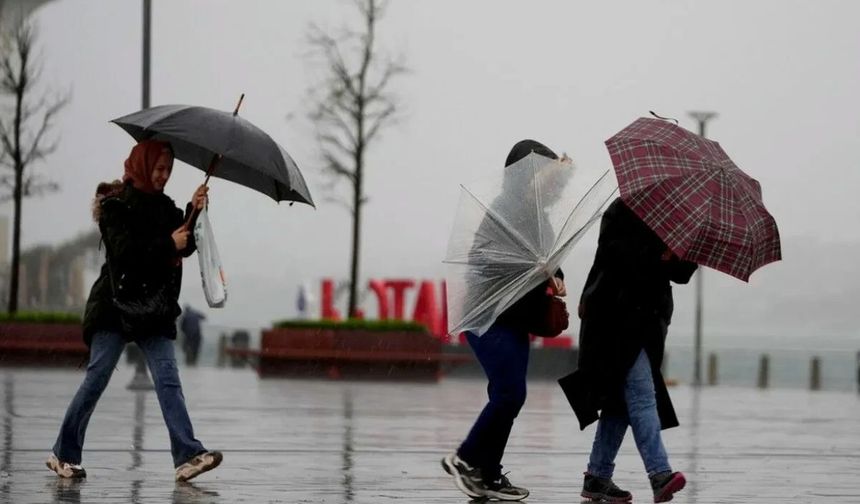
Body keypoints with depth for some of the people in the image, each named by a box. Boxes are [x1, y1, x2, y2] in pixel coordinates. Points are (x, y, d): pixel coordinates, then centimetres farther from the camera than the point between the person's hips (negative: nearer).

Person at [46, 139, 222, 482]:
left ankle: (187, 456, -17)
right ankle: (64, 454, 7)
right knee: (97, 377, -4)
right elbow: (124, 251, -17)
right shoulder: (116, 206, -4)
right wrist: (168, 244, -18)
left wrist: (194, 213, -9)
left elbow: (185, 246, 4)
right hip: (116, 305, -5)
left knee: (168, 379, -7)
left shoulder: (164, 207, 14)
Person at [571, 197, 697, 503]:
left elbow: (681, 274, 12)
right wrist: (655, 256, -21)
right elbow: (612, 252, -17)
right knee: (641, 394, -18)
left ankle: (597, 478, 14)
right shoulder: (623, 211, -3)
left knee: (622, 402, 8)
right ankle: (660, 474, -28)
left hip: (645, 323, 8)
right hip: (617, 320, -8)